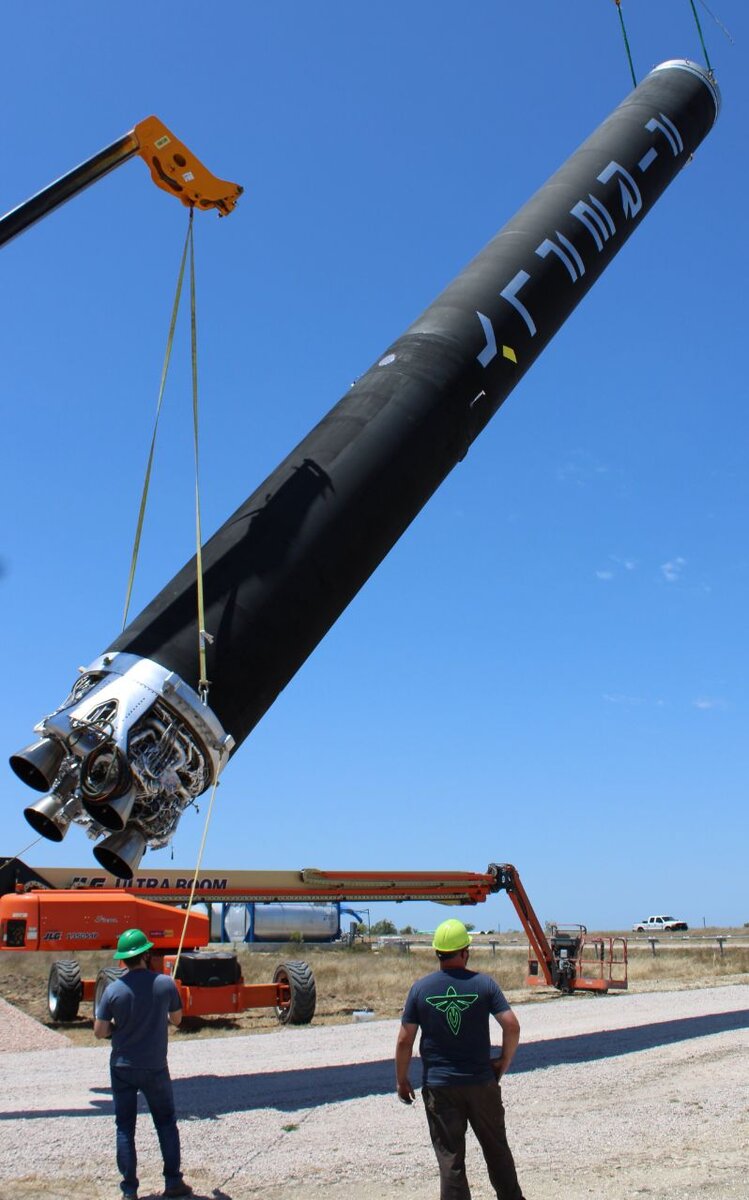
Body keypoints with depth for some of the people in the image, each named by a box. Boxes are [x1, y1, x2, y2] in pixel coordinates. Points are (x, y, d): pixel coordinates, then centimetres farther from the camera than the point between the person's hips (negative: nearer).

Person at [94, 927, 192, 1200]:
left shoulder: (113, 989, -13)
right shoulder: (165, 984, -11)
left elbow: (100, 1031, -8)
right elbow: (176, 1019, 4)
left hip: (122, 1068, 0)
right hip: (155, 1067, 0)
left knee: (124, 1127, 10)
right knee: (166, 1123, 16)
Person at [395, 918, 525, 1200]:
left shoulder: (420, 988, -5)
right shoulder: (484, 983, -6)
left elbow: (404, 1041, -5)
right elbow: (512, 1026, -11)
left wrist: (401, 1080, 7)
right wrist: (503, 1063, 5)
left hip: (438, 1086, -1)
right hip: (481, 1083, 1)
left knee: (450, 1157, 7)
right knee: (497, 1149, 19)